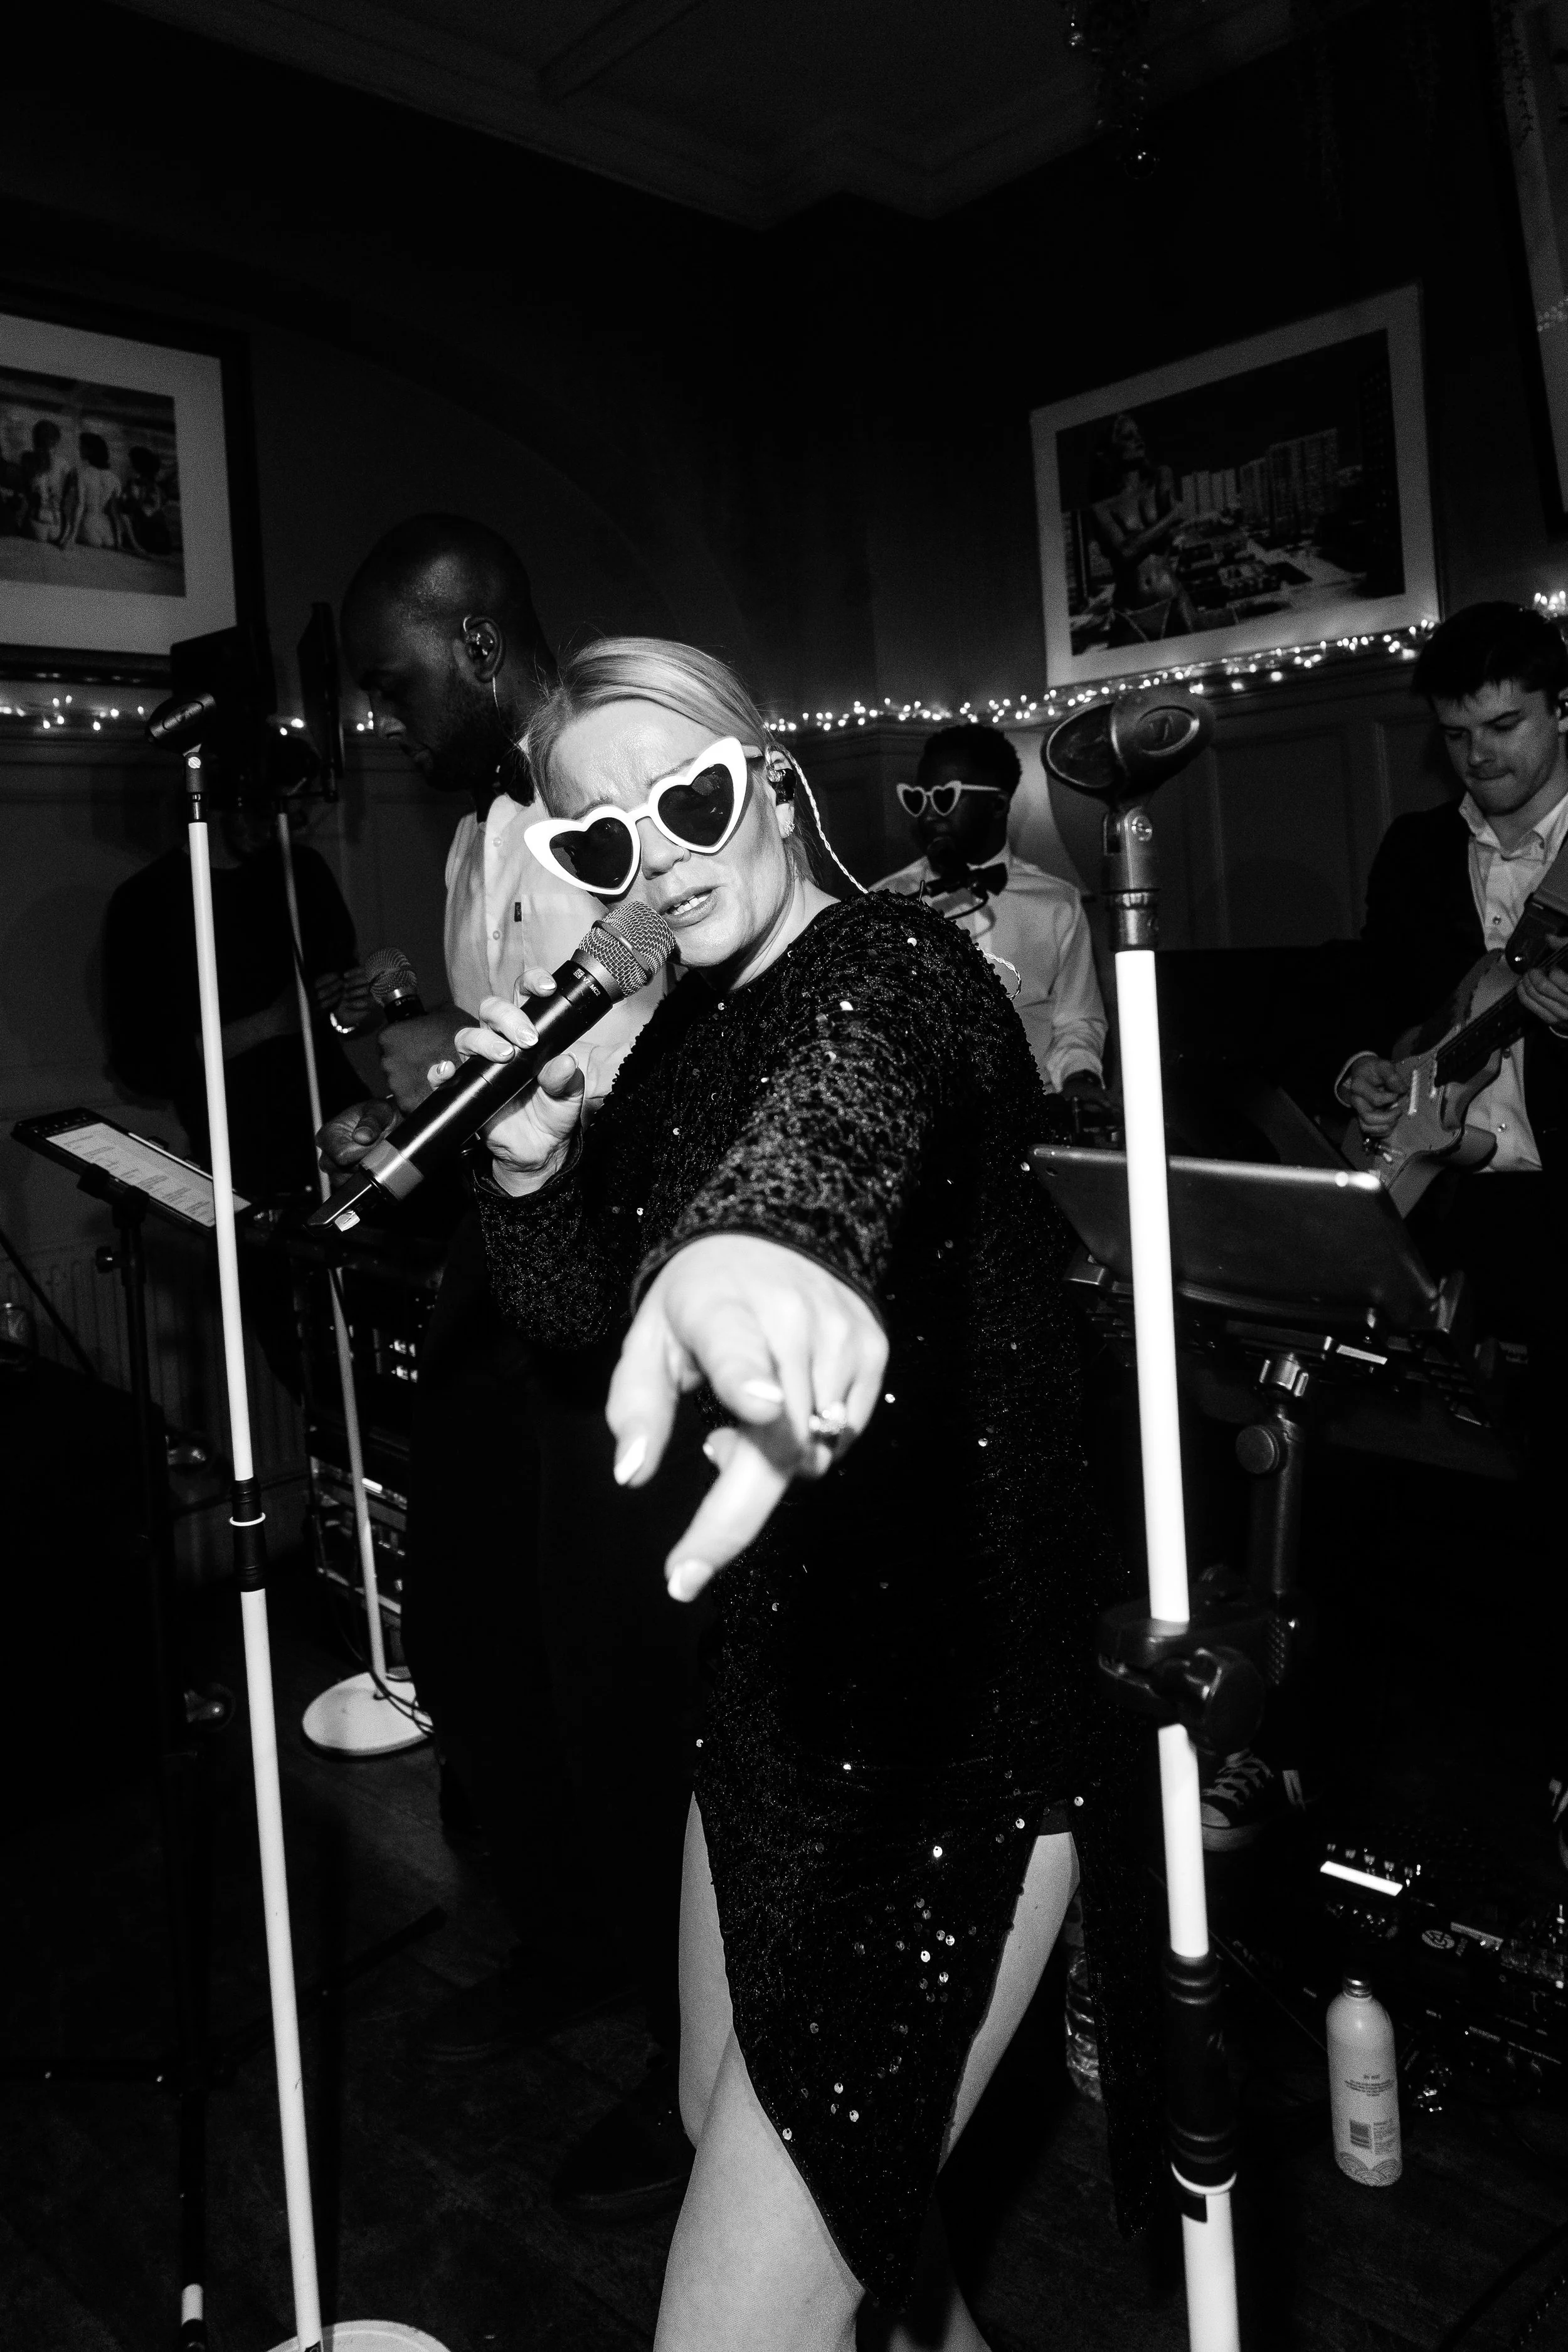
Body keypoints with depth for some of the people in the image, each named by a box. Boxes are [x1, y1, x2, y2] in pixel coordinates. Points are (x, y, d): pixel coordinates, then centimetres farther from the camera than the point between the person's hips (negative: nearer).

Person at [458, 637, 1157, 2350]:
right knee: (730, 2112, 27)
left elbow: (840, 1101, -44)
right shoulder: (679, 1028, 8)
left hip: (959, 1713, -9)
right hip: (782, 1686, 9)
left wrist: (762, 1232, -66)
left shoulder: (887, 966, -18)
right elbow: (576, 1312, 12)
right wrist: (534, 1159, -8)